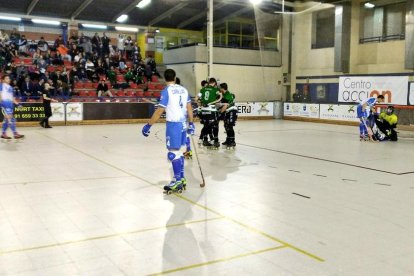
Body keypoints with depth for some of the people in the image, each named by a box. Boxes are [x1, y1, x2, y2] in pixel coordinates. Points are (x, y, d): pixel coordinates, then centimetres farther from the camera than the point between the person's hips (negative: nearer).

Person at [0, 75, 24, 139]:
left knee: (6, 119, 9)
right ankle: (15, 134, -16)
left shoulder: (10, 87, 21)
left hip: (10, 104, 8)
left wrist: (17, 103, 14)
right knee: (10, 118, -12)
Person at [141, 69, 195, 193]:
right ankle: (181, 179, 20)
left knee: (173, 152, -4)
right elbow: (189, 107, 11)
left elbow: (159, 111, -13)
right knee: (178, 151, 15)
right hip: (183, 123, 7)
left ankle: (178, 181, -2)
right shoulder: (183, 89, 10)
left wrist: (148, 125, -9)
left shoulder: (166, 91, -10)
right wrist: (191, 123, 17)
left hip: (173, 124, -7)